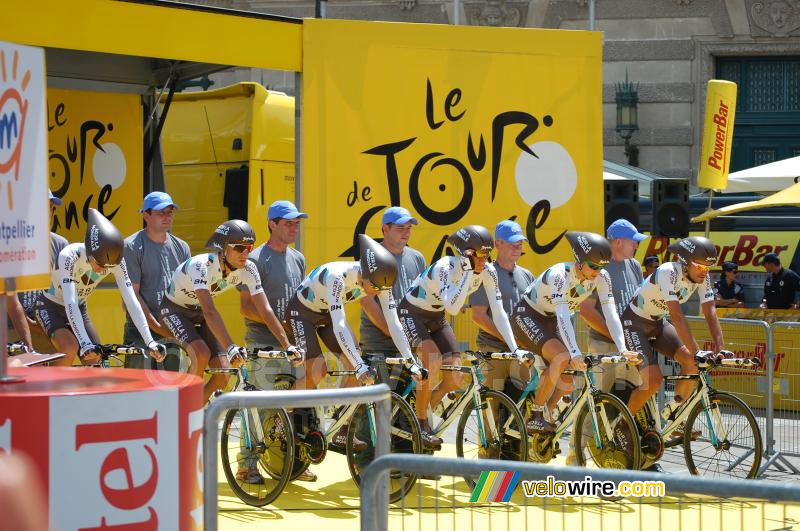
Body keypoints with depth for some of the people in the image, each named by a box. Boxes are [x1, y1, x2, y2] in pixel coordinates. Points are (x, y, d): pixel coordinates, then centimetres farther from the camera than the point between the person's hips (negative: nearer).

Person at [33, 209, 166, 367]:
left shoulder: (116, 261, -23)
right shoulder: (69, 256, -36)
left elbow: (131, 301, -24)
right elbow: (70, 304, -43)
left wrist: (150, 342, -34)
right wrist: (85, 344, -54)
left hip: (80, 308, 5)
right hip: (50, 307, -5)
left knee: (95, 364, -6)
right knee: (70, 349, -31)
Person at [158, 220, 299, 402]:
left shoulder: (248, 270, -20)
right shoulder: (201, 265, -37)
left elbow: (265, 310, -19)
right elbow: (209, 311, -46)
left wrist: (287, 346, -28)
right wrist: (231, 347, -56)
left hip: (197, 313, 6)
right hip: (174, 310, -6)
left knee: (223, 373, -10)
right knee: (202, 355, -31)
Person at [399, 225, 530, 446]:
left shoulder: (488, 272, -15)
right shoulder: (445, 267, -32)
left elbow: (498, 313, -13)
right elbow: (453, 307, -44)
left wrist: (514, 349, -21)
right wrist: (468, 271, -43)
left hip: (436, 318, 6)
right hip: (412, 313, -6)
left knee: (455, 379, -8)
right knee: (433, 361, -29)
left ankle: (426, 406, 20)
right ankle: (421, 424, -15)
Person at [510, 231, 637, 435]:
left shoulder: (601, 277, -14)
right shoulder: (559, 275, -32)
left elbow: (611, 313, -17)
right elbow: (563, 316, -41)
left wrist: (622, 349, -30)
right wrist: (575, 354, -49)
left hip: (549, 322, 7)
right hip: (527, 317, -7)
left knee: (567, 384, -5)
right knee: (562, 358, -31)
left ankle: (546, 413, 22)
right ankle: (535, 416, -19)